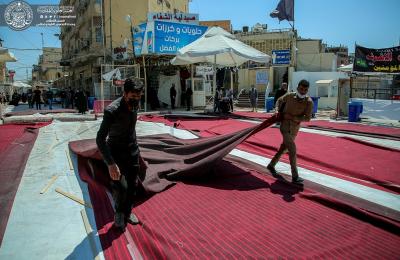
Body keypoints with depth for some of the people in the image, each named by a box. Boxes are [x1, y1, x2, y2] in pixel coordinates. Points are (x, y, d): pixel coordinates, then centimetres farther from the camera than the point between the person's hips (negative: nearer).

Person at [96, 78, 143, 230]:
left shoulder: (135, 104, -7)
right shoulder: (112, 110, -28)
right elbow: (100, 139, -30)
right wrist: (110, 164, -36)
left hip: (132, 150, 5)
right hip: (116, 152, -5)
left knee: (133, 184, 11)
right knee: (120, 186, -11)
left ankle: (127, 211, 34)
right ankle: (119, 212, 19)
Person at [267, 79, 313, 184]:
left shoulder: (309, 102, -14)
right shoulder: (289, 96, -11)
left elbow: (307, 118, -18)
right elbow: (280, 100, 11)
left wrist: (291, 117, -23)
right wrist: (277, 110, -5)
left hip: (294, 129, 3)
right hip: (285, 127, -3)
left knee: (284, 148, 19)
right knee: (292, 150, -15)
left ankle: (271, 165, 40)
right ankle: (295, 176, -11)